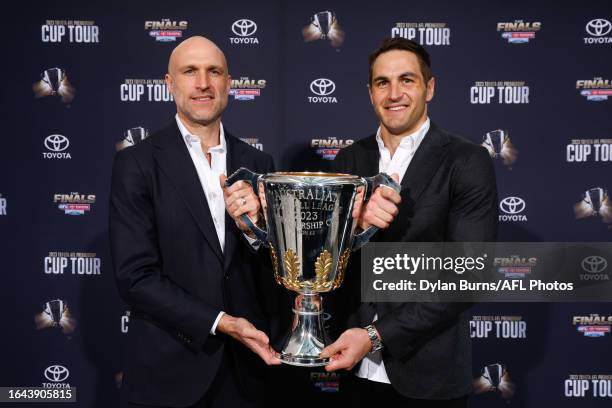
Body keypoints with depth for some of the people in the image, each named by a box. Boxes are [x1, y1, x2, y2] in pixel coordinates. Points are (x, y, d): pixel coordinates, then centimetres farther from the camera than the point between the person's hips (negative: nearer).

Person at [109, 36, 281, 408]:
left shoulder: (257, 163, 3)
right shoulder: (137, 163, -7)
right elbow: (135, 276, -12)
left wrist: (255, 226, -16)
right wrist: (221, 323, -17)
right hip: (170, 369, -3)